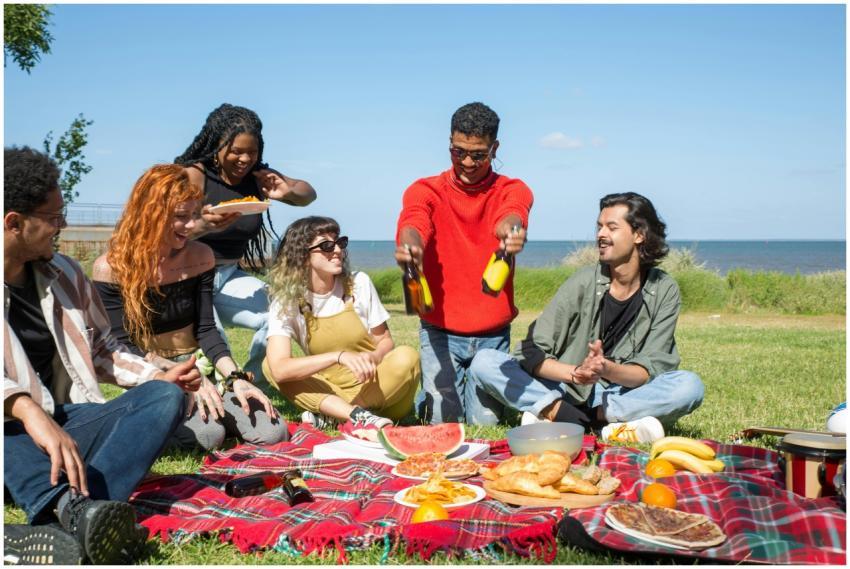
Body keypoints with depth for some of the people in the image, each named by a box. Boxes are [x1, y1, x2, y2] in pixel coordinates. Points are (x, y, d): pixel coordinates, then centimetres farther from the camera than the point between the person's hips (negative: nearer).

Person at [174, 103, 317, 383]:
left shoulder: (256, 177, 1)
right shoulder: (194, 176, -14)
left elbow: (308, 194, 9)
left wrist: (288, 193, -16)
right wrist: (204, 226, -48)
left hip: (230, 276, 5)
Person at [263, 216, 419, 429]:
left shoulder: (359, 284, -5)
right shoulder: (286, 301, -10)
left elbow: (385, 341, 2)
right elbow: (279, 369, -25)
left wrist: (373, 357, -23)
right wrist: (339, 356, -36)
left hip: (373, 385, 0)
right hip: (328, 390, 0)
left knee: (406, 357, -28)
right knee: (269, 365, -20)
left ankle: (330, 416, -21)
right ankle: (358, 415, -31)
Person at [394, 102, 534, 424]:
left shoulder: (512, 190, -2)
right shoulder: (425, 190, -3)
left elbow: (510, 217, -26)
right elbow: (414, 223, -25)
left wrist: (511, 231, -51)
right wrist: (410, 246, -50)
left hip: (493, 333, 1)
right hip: (439, 330, -1)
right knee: (443, 422, -3)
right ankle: (425, 396, 31)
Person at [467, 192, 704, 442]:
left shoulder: (664, 291, -2)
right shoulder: (584, 282, -5)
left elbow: (648, 370, -9)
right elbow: (532, 353, -11)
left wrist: (608, 370, -30)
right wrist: (576, 373, -29)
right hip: (567, 391, 0)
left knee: (690, 386, -29)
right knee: (483, 362, -18)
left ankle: (552, 413, -28)